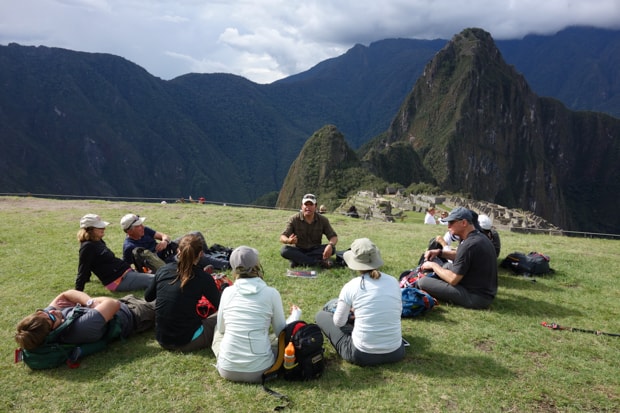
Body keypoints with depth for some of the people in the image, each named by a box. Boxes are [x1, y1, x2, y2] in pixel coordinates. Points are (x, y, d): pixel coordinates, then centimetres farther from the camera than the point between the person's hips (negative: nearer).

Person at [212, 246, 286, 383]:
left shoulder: (227, 291, -2)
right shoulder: (271, 293, -7)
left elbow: (221, 328, 12)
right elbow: (281, 332, 4)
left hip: (227, 370, 3)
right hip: (259, 371, -3)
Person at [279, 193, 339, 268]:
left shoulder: (323, 220, -3)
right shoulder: (294, 219, -8)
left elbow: (334, 236, -5)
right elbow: (282, 237, -14)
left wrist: (330, 245, -31)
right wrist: (288, 241, -40)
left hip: (315, 250, 1)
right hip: (298, 250, -1)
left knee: (332, 249, -26)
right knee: (284, 250, -31)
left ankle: (298, 260, -30)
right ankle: (318, 262, -33)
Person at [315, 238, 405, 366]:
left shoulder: (351, 286, -11)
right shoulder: (393, 281, -2)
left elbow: (339, 322, 0)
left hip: (362, 354, -2)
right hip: (396, 353, 2)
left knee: (321, 315, 16)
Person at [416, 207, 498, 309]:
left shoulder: (469, 245, -24)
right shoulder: (479, 236, 6)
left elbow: (453, 280, -21)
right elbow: (460, 257, 22)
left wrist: (433, 265, -7)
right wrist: (439, 252, 7)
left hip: (476, 297, -10)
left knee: (422, 282, -17)